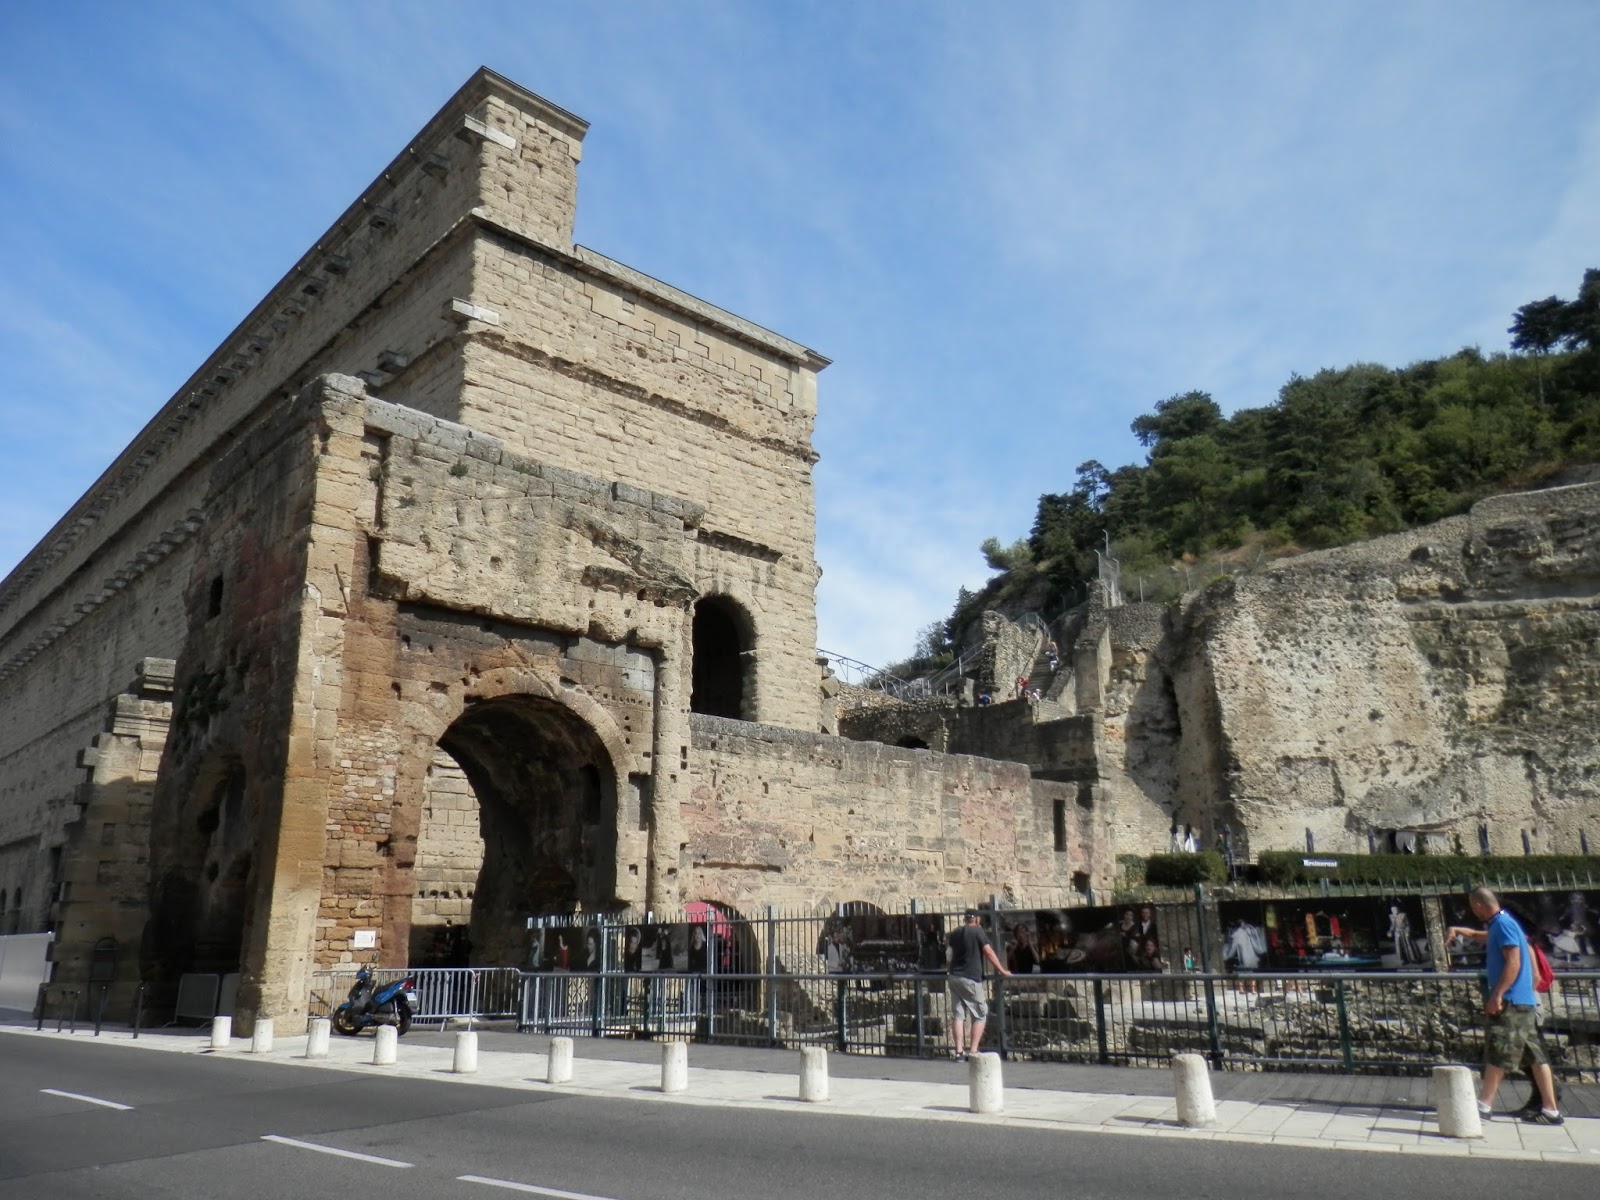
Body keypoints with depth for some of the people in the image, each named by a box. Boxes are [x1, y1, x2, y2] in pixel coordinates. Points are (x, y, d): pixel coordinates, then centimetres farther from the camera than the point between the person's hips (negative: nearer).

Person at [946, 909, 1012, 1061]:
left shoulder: (955, 934, 14)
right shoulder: (978, 931, -4)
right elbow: (989, 953, -8)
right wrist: (1002, 970, 0)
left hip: (954, 977, 6)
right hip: (971, 978, -6)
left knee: (958, 1015, 5)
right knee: (980, 1015, 3)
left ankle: (959, 1052, 2)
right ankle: (974, 1051, -2)